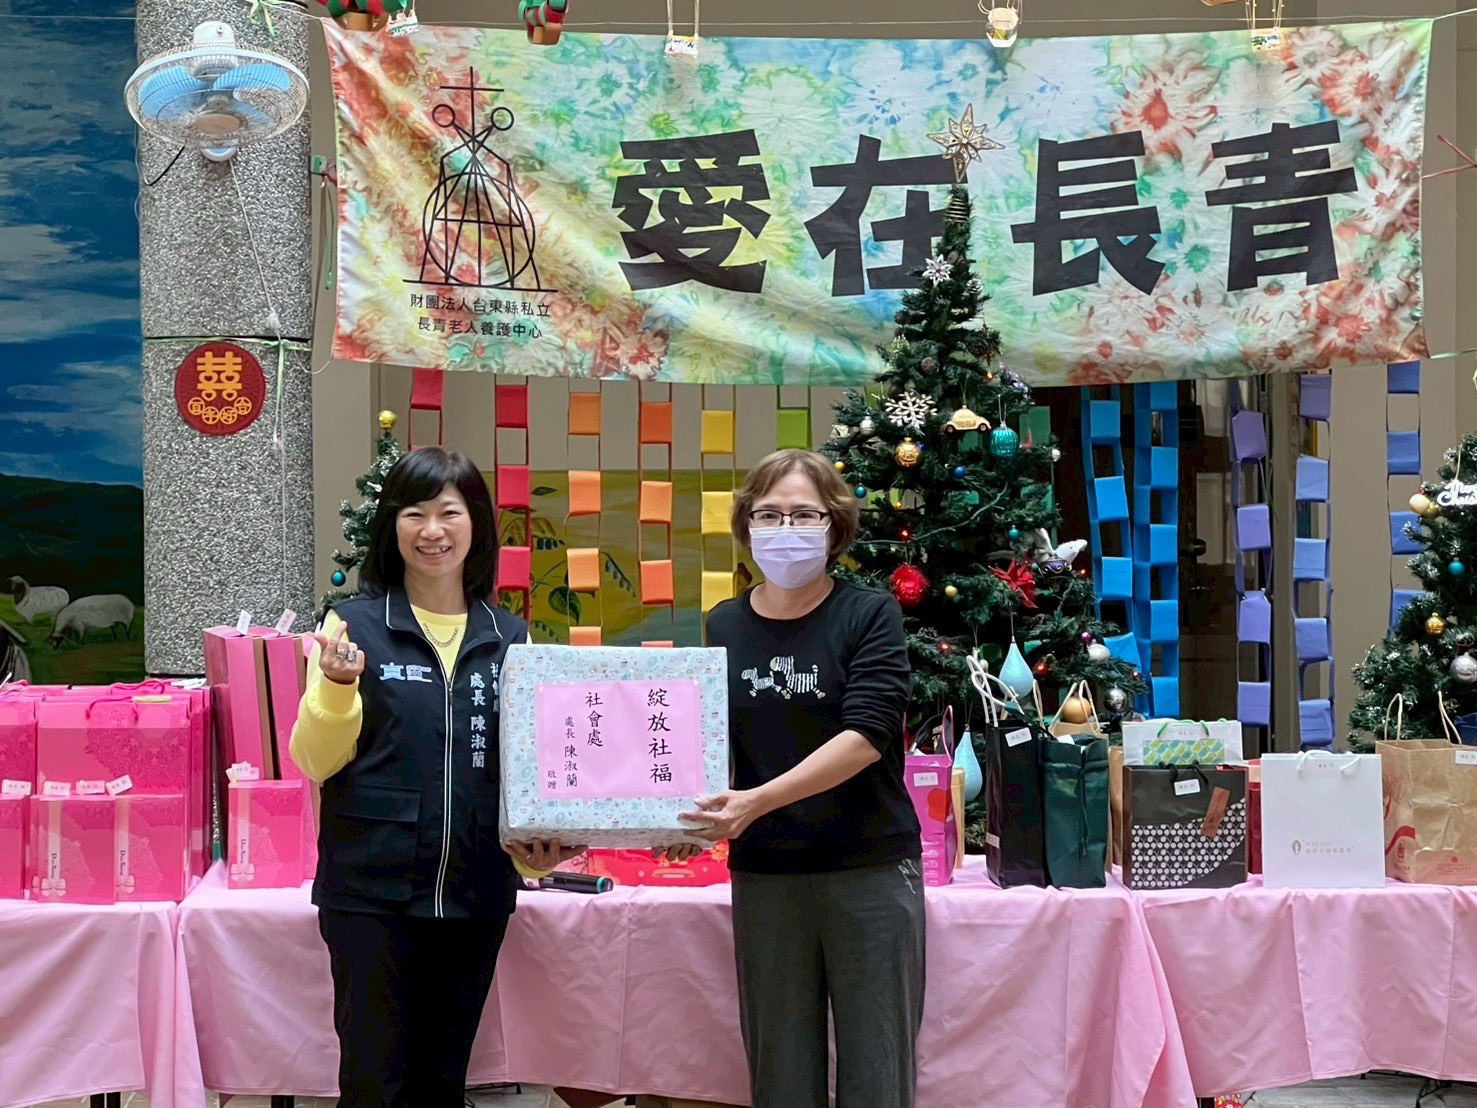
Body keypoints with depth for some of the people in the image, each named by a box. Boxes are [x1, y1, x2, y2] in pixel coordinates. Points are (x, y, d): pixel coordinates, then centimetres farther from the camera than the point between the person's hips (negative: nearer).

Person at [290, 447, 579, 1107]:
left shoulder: (509, 638, 7)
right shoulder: (355, 624, -3)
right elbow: (315, 761, -3)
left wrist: (541, 846, -3)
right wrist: (338, 687, -21)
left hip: (475, 897, 3)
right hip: (372, 893, -3)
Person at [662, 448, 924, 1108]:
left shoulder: (870, 616, -3)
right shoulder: (724, 627, 7)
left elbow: (866, 736, -15)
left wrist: (759, 801, -25)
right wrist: (690, 818, -10)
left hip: (869, 868, -3)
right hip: (763, 874, 3)